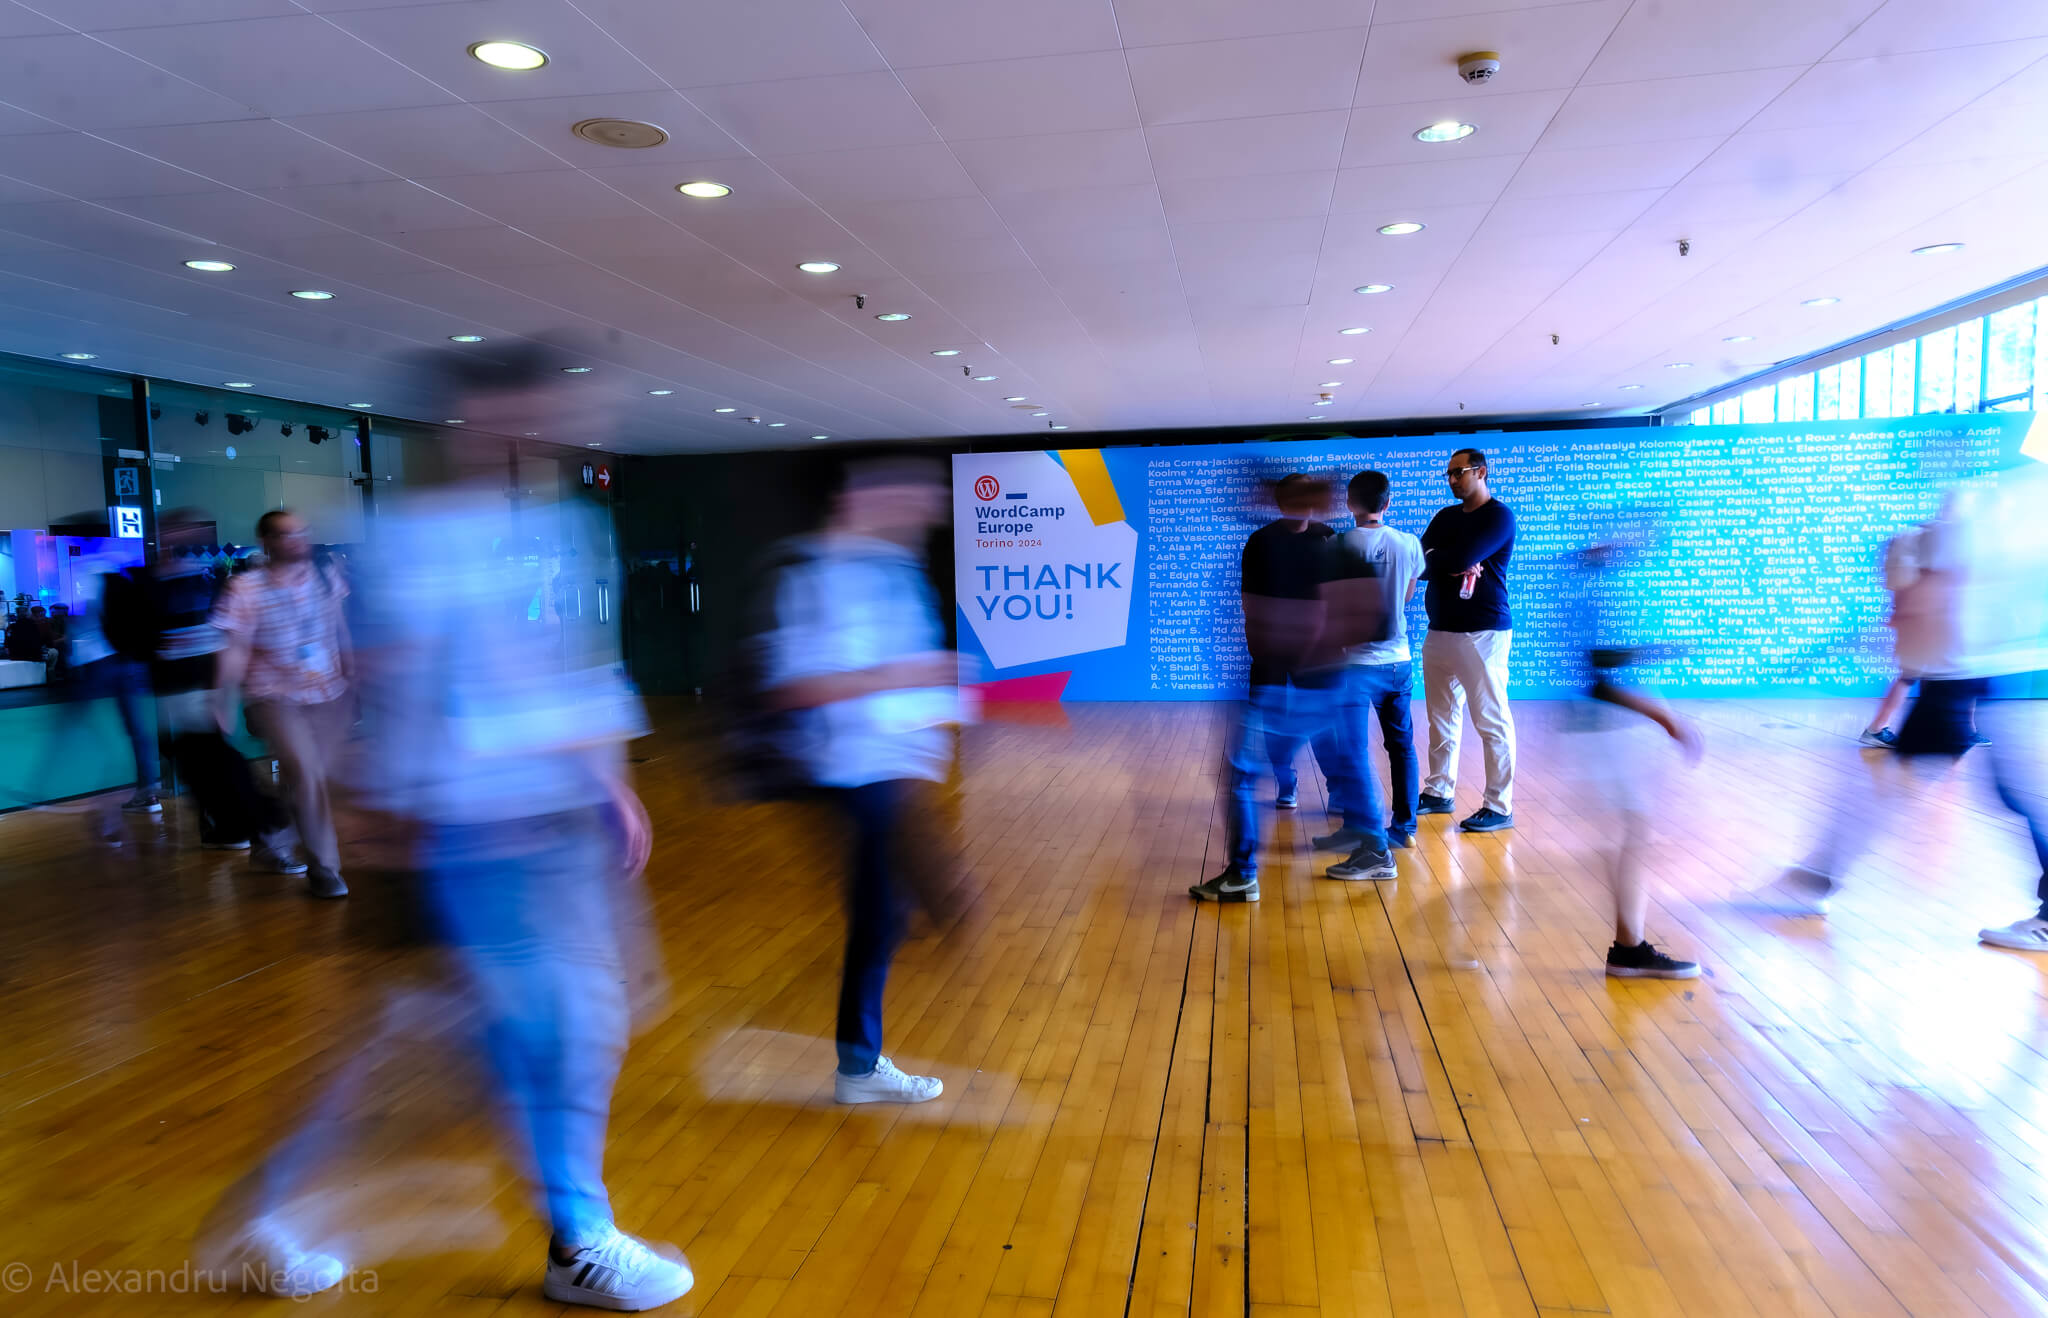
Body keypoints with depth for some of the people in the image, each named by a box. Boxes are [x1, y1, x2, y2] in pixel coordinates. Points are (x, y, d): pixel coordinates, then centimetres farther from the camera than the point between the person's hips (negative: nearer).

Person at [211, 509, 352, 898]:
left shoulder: (324, 577, 1)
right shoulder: (246, 589, -11)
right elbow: (234, 651, -11)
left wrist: (350, 679, 14)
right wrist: (223, 707, -10)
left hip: (329, 696, 4)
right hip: (277, 699, -4)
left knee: (303, 779, 11)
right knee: (306, 776, -13)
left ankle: (271, 844, 34)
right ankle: (322, 867, 0)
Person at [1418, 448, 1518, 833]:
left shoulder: (1499, 516, -5)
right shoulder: (1445, 517, 16)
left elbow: (1462, 558, -19)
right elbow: (1419, 566, 5)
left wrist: (1433, 558, -1)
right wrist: (1451, 564, -12)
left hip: (1482, 632, -7)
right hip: (1440, 629, 7)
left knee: (1491, 720, -5)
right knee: (1441, 717, 12)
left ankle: (1499, 807, -2)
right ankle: (1439, 793, 22)